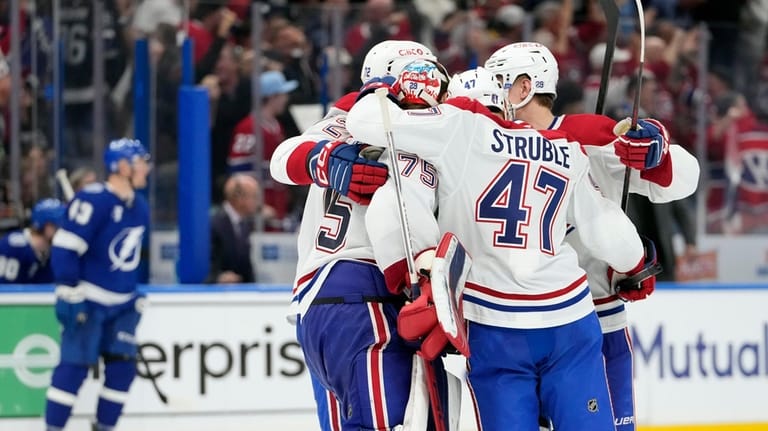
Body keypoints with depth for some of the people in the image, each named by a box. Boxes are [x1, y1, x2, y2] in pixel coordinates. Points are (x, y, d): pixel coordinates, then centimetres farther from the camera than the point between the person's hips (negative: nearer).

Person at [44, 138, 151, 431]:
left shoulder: (139, 206, 10)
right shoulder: (93, 200, -18)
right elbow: (65, 247, -19)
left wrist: (135, 295, 22)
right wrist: (71, 294, -20)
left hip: (122, 305, 8)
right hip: (87, 302, -8)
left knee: (123, 366, 2)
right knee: (75, 365, -8)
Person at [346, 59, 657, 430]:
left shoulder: (462, 126, -6)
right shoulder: (570, 153, 6)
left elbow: (366, 121, -11)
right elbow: (608, 232, 10)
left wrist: (382, 92, 11)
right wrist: (637, 264, 31)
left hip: (493, 325, -2)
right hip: (569, 321, 2)